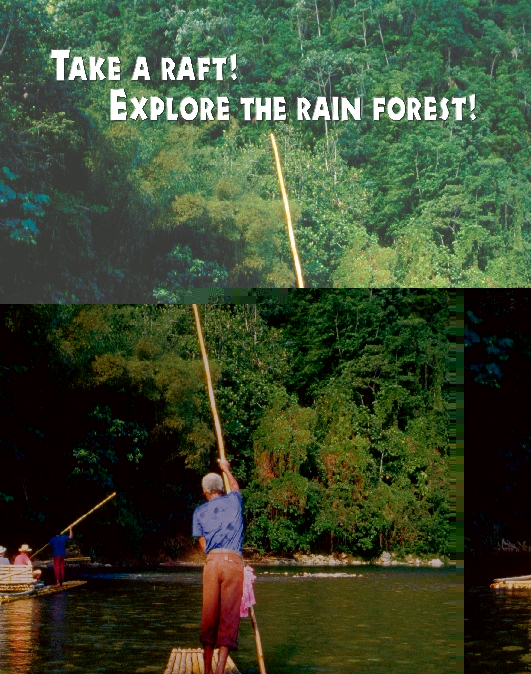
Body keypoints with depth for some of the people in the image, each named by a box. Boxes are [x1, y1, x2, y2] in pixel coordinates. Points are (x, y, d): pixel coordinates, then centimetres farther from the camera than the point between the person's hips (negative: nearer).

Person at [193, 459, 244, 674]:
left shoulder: (200, 512, 10)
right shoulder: (233, 501, 11)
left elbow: (203, 545, 9)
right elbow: (235, 486, 37)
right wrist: (227, 469, 54)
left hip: (212, 561, 1)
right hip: (233, 561, -1)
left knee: (209, 615, 6)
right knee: (229, 614, -4)